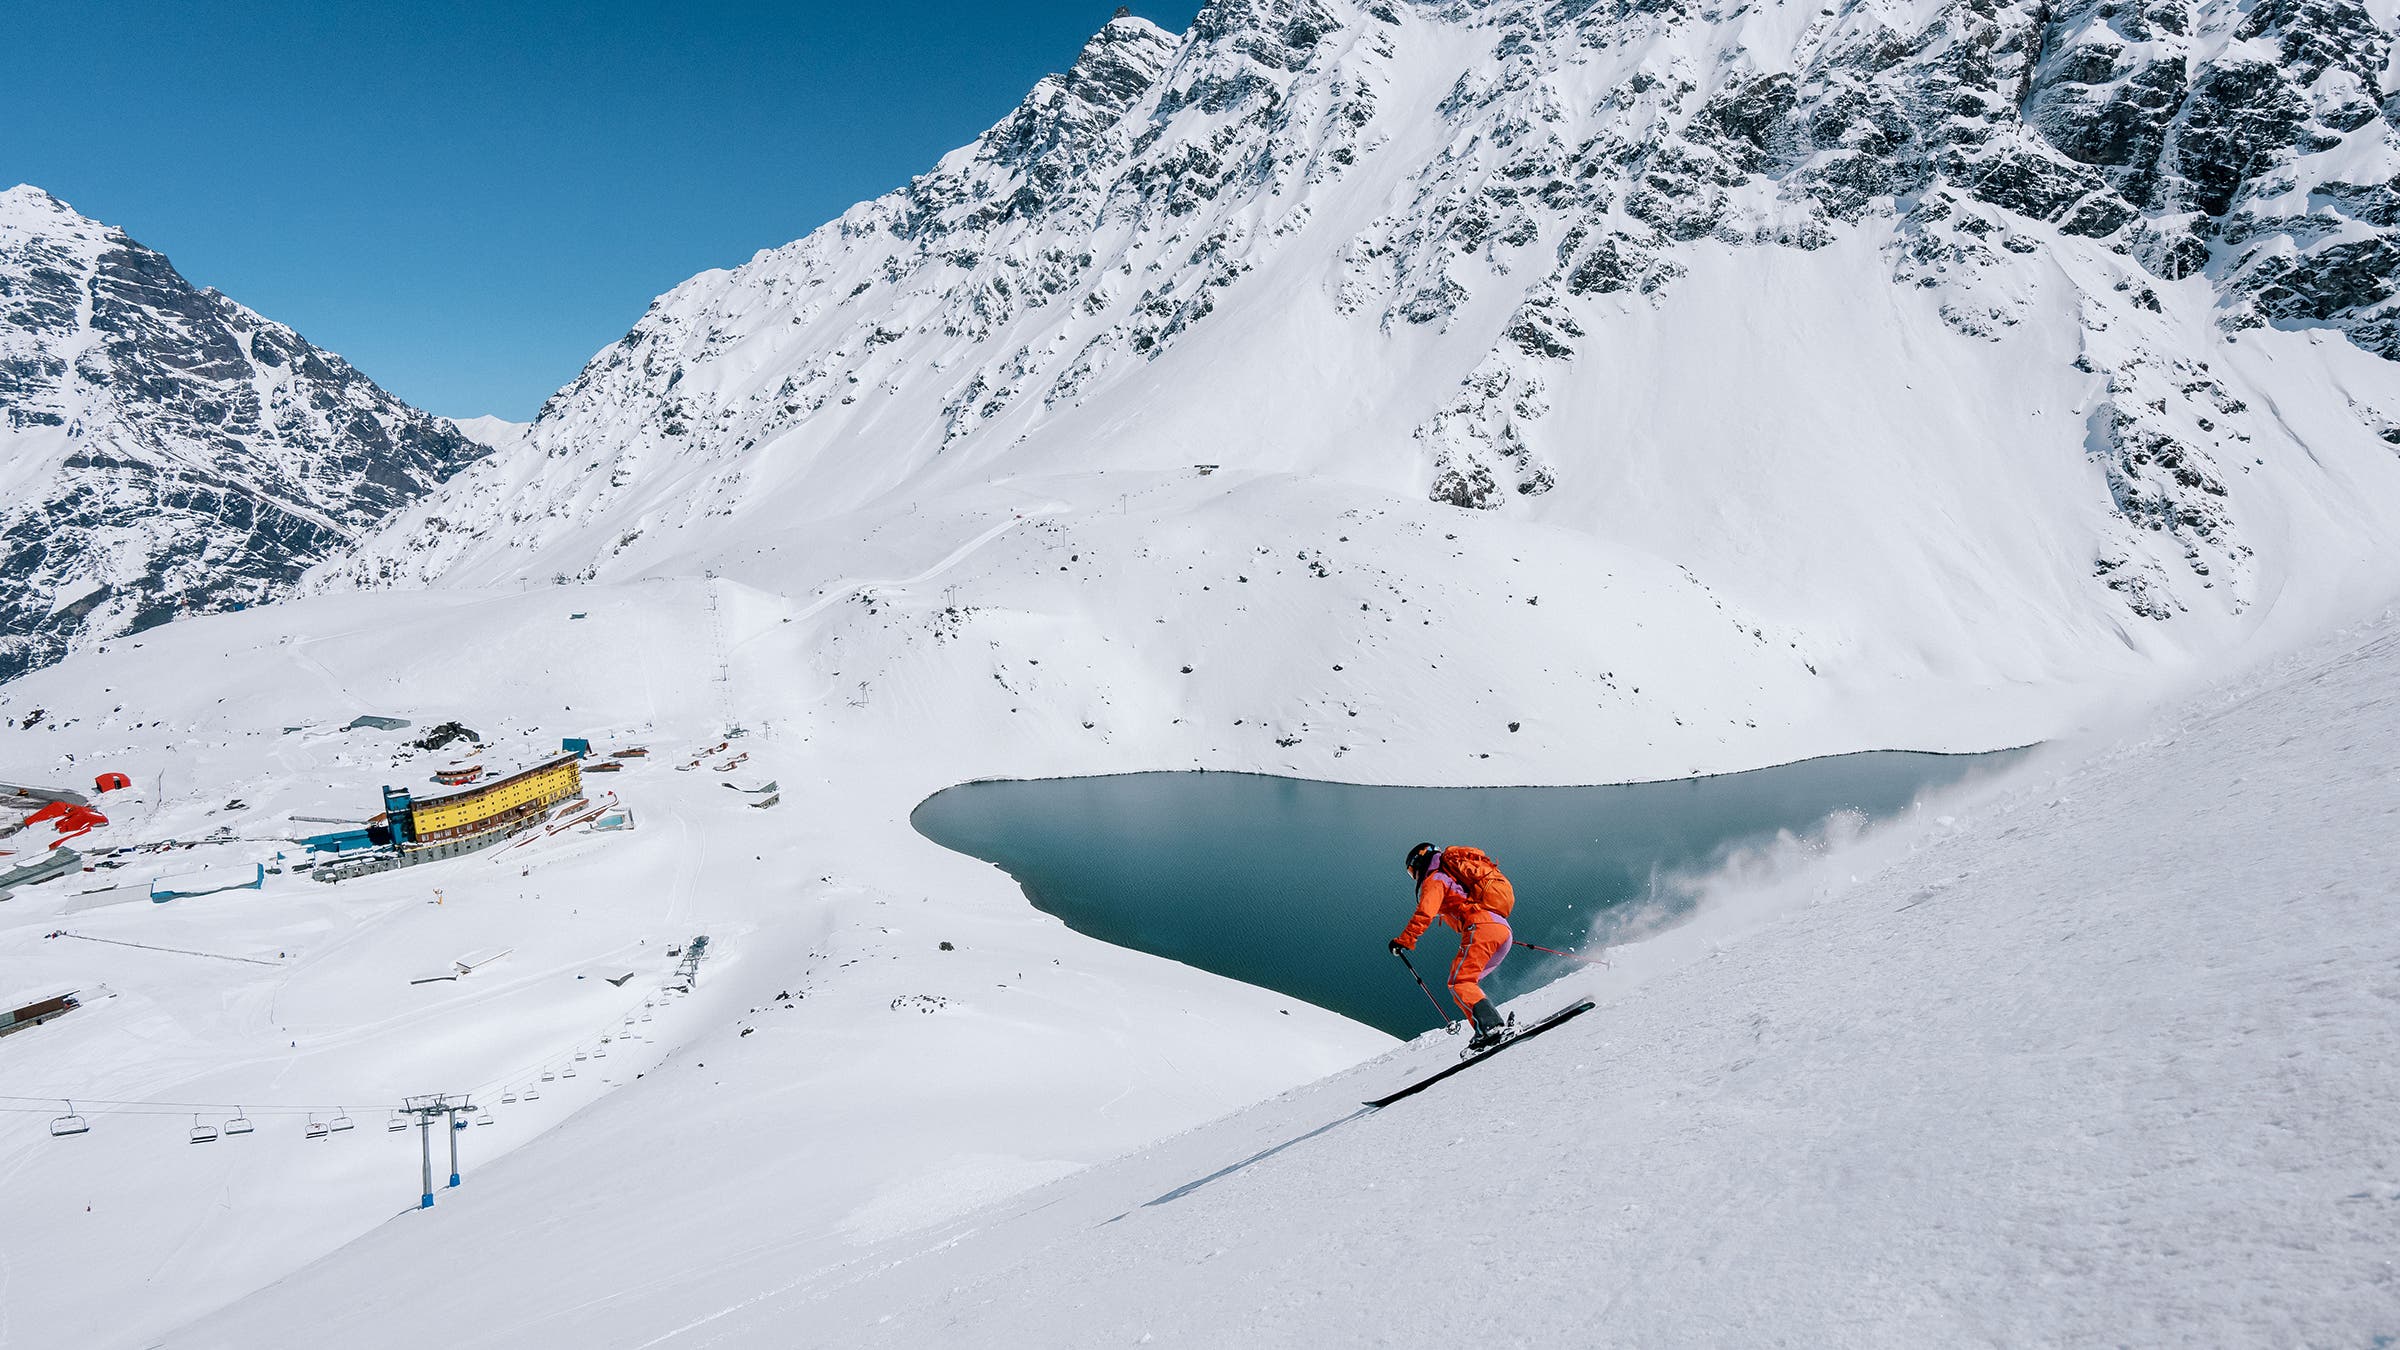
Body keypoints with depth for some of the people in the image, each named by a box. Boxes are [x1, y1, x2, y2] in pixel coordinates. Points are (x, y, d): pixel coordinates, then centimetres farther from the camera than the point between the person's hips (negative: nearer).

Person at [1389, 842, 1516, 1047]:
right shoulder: (1456, 875, 33)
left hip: (1481, 928, -9)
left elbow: (1425, 913, -11)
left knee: (1459, 983, -12)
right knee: (1468, 982, 14)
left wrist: (1404, 940, -13)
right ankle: (1492, 1027, 1)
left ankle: (1493, 1026, -29)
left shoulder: (1434, 879, 6)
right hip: (1504, 930, 9)